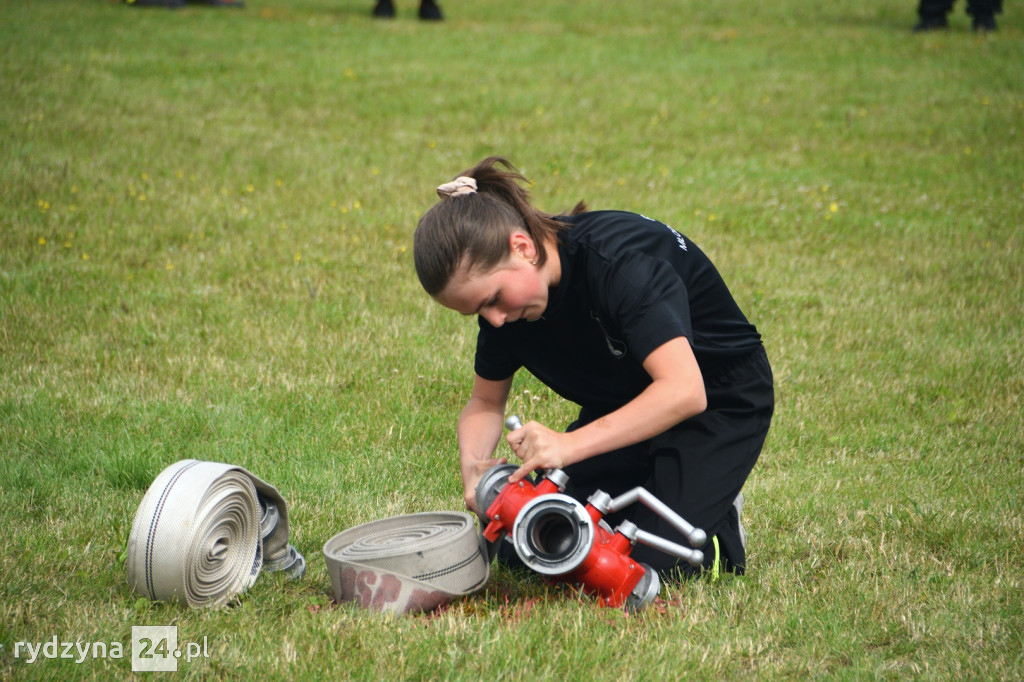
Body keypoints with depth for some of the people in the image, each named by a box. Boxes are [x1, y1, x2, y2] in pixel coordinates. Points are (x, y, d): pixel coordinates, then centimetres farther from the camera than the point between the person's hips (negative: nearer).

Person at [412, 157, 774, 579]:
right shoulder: (501, 285, -12)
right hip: (624, 408, 7)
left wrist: (569, 445, -49)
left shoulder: (619, 260, -34)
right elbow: (485, 403, 1)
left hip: (720, 402, -7)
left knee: (649, 560, -22)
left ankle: (721, 524, 9)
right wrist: (473, 467, -21)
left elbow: (683, 390, -43)